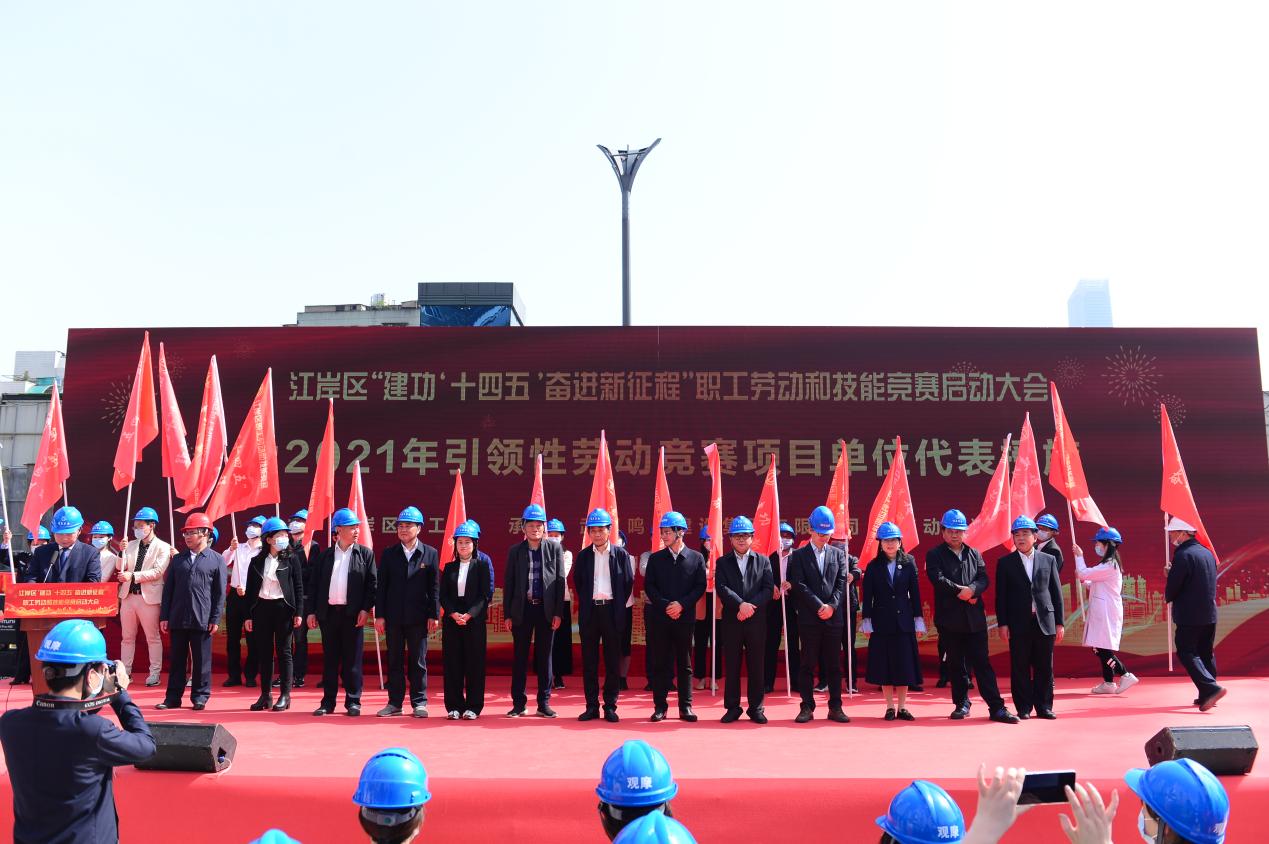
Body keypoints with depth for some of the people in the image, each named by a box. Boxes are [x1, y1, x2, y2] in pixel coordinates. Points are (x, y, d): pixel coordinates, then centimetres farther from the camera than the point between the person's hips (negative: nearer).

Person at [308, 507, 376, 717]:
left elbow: (371, 584, -1)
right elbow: (315, 584, 9)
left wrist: (366, 609, -9)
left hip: (353, 613, -2)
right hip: (328, 613, 2)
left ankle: (353, 701, 9)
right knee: (329, 659, 8)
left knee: (352, 659, 1)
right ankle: (328, 701, 15)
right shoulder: (325, 556, 9)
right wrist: (311, 611, 3)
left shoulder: (365, 554, 3)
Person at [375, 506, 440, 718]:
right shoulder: (389, 554, 6)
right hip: (394, 617, 2)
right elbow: (381, 586, 5)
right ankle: (395, 702, 16)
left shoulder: (430, 553, 2)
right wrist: (379, 615, 0)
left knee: (418, 662, 4)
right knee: (394, 661, 8)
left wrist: (434, 615, -4)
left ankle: (419, 703, 11)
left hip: (418, 618, -2)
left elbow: (434, 587, 1)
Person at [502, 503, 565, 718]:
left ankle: (544, 703, 14)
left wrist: (558, 612, -4)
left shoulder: (554, 548, 3)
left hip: (546, 609, 0)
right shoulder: (515, 551, 4)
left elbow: (560, 580, 2)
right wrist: (507, 614, 0)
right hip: (522, 610, 0)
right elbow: (508, 583, 5)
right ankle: (518, 703, 13)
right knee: (519, 657, 5)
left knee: (544, 657, 7)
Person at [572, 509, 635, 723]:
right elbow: (577, 583, 14)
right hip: (589, 612, 2)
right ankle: (592, 706, 12)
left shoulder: (620, 554, 2)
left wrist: (618, 606, 5)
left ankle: (610, 706, 10)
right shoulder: (583, 555, 7)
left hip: (612, 611, -2)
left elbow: (628, 582, 5)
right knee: (589, 660, 4)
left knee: (613, 660, 2)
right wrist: (585, 603, 10)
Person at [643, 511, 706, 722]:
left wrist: (681, 604, -12)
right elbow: (648, 586, 3)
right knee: (659, 663, 2)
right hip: (659, 618, 1)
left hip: (685, 617, -1)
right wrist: (665, 606, -10)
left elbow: (700, 586, 0)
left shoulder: (696, 558, 4)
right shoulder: (655, 559, 7)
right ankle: (660, 706, 9)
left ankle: (685, 707, 12)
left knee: (684, 663, 5)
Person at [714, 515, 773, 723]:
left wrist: (751, 606, -14)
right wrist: (741, 604, -19)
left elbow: (768, 589, -1)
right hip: (731, 620, 0)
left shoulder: (763, 561, 9)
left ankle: (756, 708, 12)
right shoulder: (723, 562, 8)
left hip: (756, 620, 0)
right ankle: (732, 707, 11)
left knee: (756, 665, 3)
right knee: (731, 665, 3)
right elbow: (722, 588, -5)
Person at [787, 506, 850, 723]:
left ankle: (835, 707, 10)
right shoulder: (799, 555, 3)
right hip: (809, 618, -2)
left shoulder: (838, 554, 11)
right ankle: (807, 707, 7)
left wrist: (832, 606, -10)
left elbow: (841, 583, 5)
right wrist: (819, 606, -13)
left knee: (834, 664, 5)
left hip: (834, 617, 2)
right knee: (808, 664, 2)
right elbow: (799, 585, -5)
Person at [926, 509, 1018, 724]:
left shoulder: (974, 554, 13)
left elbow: (984, 579, 3)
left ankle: (997, 707, -1)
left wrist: (971, 590, -17)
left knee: (982, 663, 0)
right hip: (949, 619, -2)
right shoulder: (934, 555, 2)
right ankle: (962, 704, 19)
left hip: (974, 617, 2)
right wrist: (961, 592, -12)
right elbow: (938, 579, -12)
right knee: (956, 665, 7)